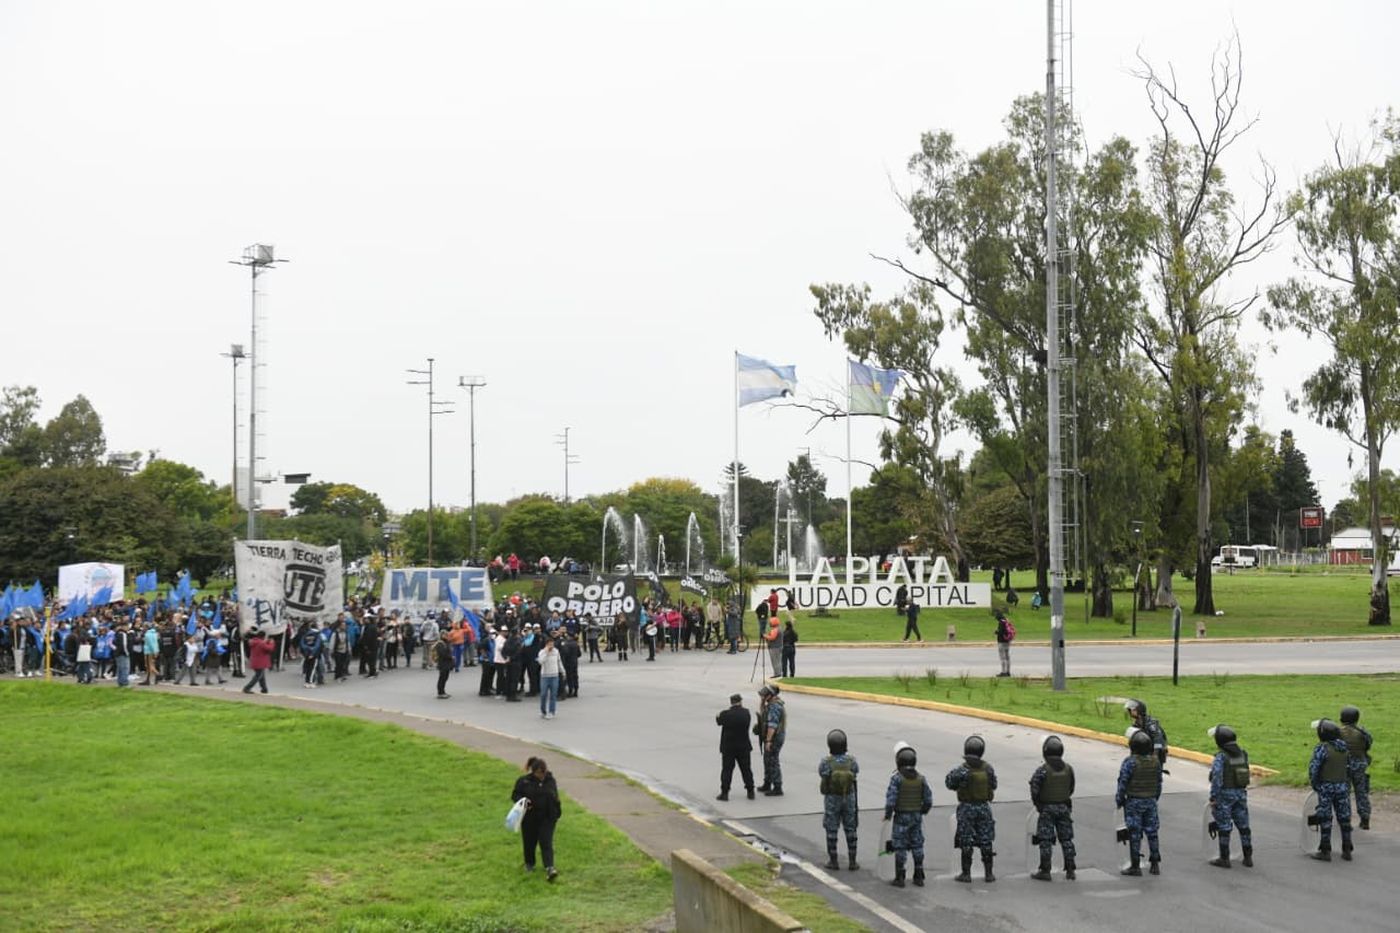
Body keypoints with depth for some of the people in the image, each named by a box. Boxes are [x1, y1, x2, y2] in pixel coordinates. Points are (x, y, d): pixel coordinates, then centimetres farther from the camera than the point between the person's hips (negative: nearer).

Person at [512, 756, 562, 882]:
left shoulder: (550, 780, 2)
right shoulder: (523, 781, -7)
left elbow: (555, 797, 13)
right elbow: (514, 795, -2)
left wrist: (558, 813, 17)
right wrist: (523, 801, -22)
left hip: (547, 818, 0)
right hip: (529, 818, 0)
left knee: (546, 843, -9)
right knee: (529, 842, 12)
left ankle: (549, 869, -17)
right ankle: (529, 864, 36)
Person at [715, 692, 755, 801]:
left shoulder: (725, 714, -15)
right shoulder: (746, 713, -7)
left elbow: (718, 722, 2)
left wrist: (718, 716, 26)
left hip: (728, 747, -2)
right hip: (743, 747, 2)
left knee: (727, 770, 5)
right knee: (746, 770, 13)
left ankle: (724, 793, 3)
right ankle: (750, 792, 17)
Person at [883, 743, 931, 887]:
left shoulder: (896, 778, -14)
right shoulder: (921, 778, 0)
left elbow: (891, 798, -16)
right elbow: (928, 800, 2)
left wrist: (888, 814, -2)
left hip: (901, 817, -4)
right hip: (917, 816, 4)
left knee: (900, 848, 3)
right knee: (917, 846, 12)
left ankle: (899, 878, 5)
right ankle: (919, 877, 14)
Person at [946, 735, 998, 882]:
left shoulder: (962, 770, -16)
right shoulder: (988, 769, -4)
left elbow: (949, 784, -6)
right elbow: (993, 786, 8)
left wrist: (952, 773, 10)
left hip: (966, 809, -3)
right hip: (984, 807, 3)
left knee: (966, 842, 4)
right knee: (986, 841, 9)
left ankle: (966, 874, 5)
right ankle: (988, 873, 11)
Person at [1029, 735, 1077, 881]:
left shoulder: (1043, 770, -16)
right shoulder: (1068, 769, -1)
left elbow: (1034, 788, -15)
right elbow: (1071, 788, 6)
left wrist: (1036, 802, 3)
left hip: (1047, 808, -4)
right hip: (1064, 807, 4)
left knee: (1046, 841, 1)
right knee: (1066, 839, 11)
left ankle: (1045, 871, 3)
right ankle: (1070, 870, 13)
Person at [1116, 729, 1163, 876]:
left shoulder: (1130, 762, -17)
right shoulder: (1155, 761, 0)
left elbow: (1123, 783, -13)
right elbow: (1159, 782, 9)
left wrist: (1119, 799, 0)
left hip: (1134, 802, -5)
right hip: (1151, 801, 5)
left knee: (1134, 834, 1)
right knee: (1152, 832, 13)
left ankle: (1135, 866, 4)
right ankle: (1155, 864, 17)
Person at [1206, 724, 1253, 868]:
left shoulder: (1220, 757, -16)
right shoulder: (1243, 754, 3)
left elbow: (1217, 778, -19)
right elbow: (1246, 773, 8)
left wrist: (1213, 797, -15)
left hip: (1225, 794, -6)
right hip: (1241, 793, 6)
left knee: (1224, 827, 2)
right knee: (1243, 826, 13)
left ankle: (1224, 858, 7)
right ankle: (1248, 858, 19)